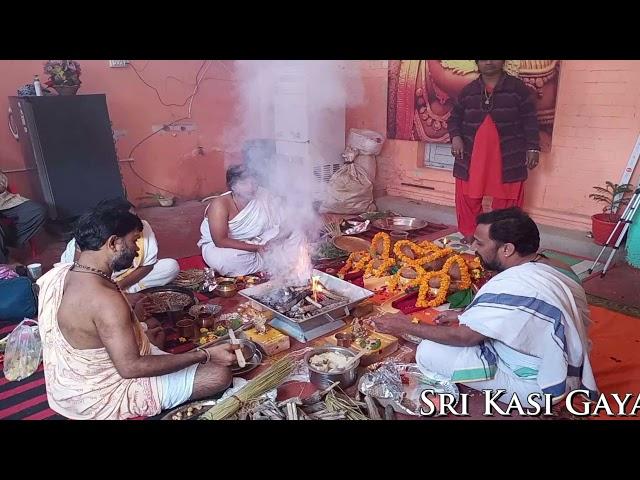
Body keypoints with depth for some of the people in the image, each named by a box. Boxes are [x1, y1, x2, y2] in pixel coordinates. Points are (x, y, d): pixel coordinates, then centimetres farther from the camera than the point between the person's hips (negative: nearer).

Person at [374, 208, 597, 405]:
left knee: (429, 352, -15)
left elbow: (464, 337, -21)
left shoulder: (511, 286, -30)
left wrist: (407, 327, -10)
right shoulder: (552, 268, -2)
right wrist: (465, 316, 10)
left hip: (538, 386, -9)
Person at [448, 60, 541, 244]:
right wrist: (455, 137, -5)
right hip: (472, 156, 2)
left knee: (505, 200, 2)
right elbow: (455, 118, 13)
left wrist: (533, 148, -6)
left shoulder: (519, 88, 1)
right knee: (468, 197, 5)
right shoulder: (468, 91, 8)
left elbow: (530, 121, 1)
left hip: (508, 156, -2)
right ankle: (469, 234, 21)